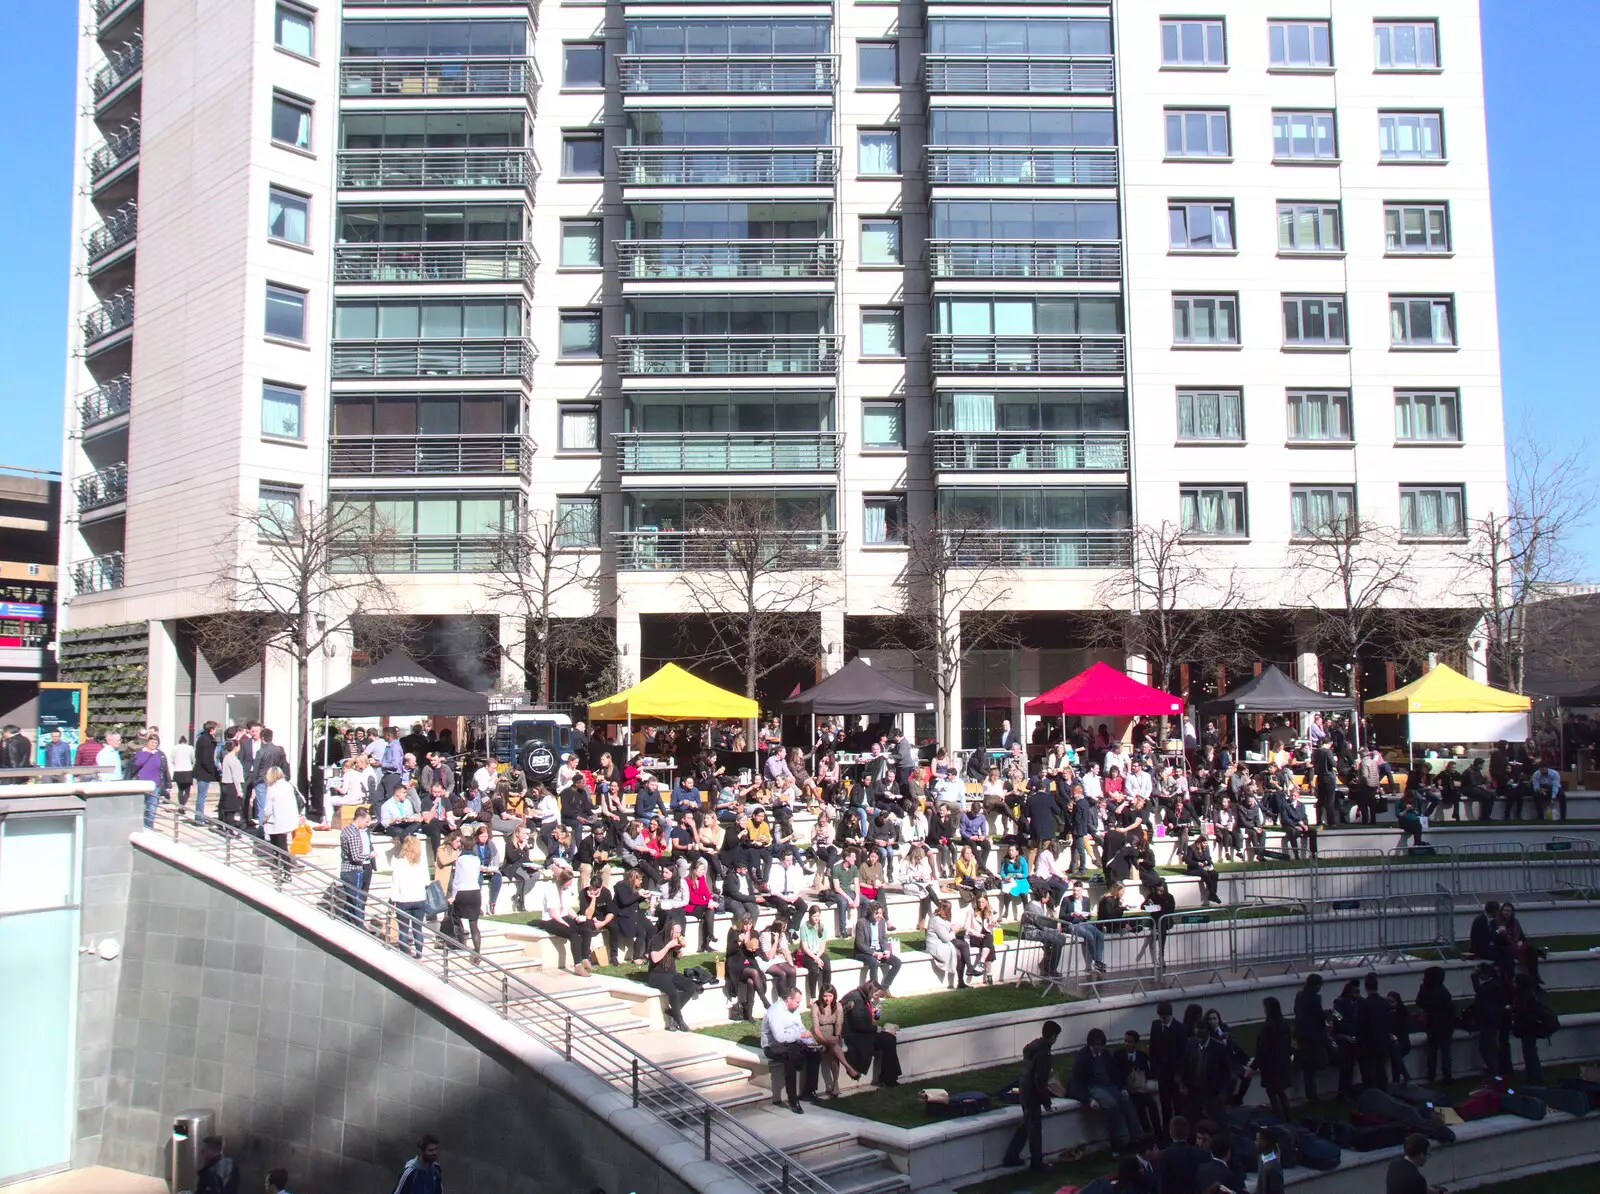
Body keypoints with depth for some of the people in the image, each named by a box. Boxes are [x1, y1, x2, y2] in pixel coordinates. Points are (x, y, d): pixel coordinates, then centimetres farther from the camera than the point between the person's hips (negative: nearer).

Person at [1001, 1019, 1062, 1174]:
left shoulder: (1032, 1045, 5)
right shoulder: (1043, 1053, -24)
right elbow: (1040, 1081, -23)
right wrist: (1046, 1101, -14)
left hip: (1024, 1090, 9)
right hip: (1032, 1095, -9)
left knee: (1025, 1125, 21)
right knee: (1035, 1128, 5)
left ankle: (1011, 1157, 27)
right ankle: (1036, 1163, 17)